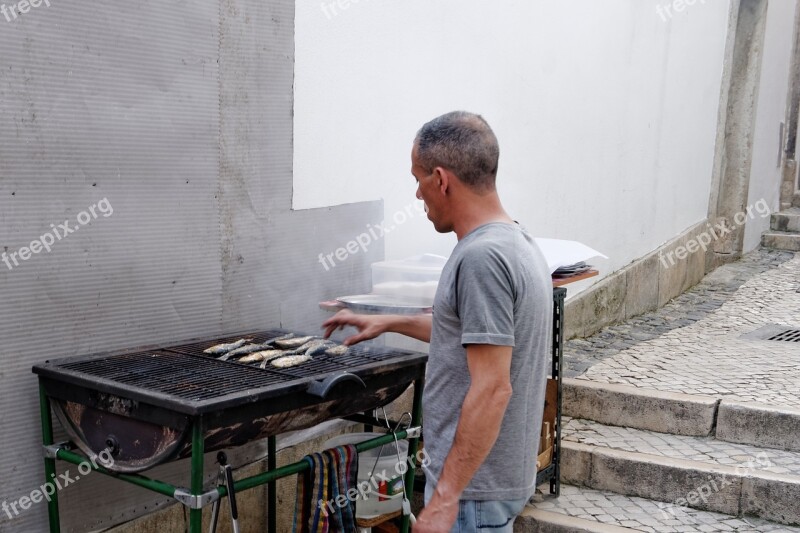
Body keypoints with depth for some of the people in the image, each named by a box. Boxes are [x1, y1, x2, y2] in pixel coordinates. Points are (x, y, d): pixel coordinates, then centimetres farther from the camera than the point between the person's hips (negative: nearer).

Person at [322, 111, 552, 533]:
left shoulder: (482, 257, -23)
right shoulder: (517, 243, 8)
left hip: (472, 485, -9)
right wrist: (390, 323, 28)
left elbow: (492, 390, -26)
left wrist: (446, 498, -22)